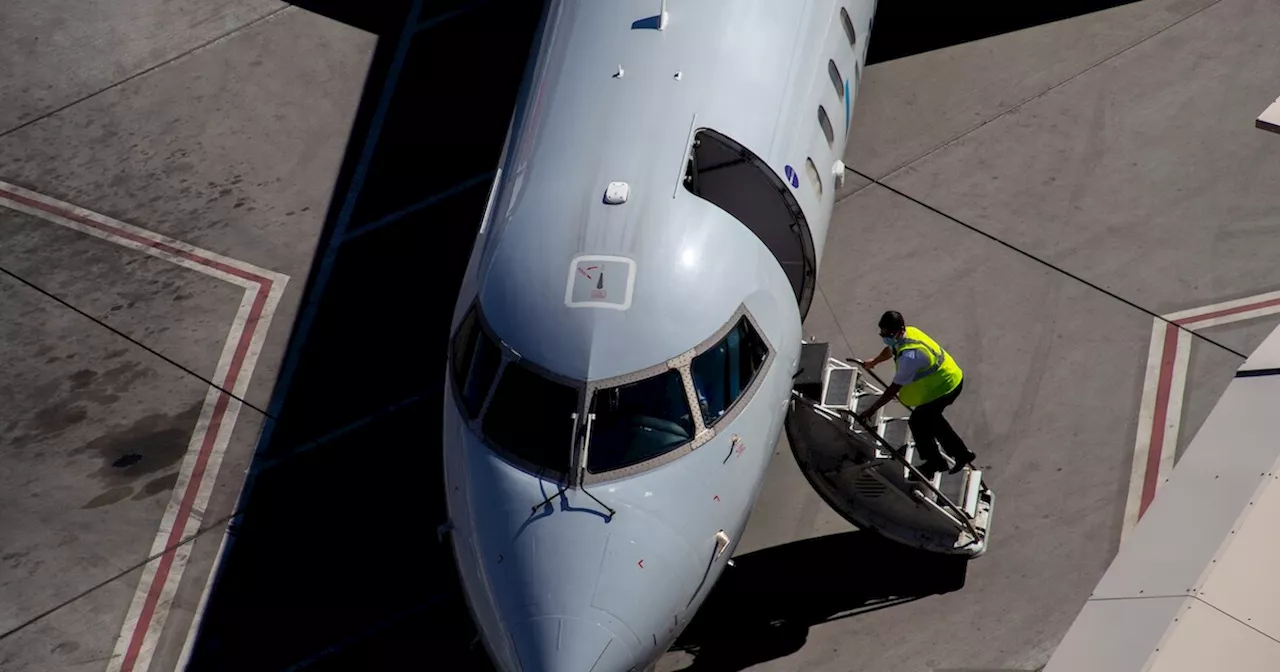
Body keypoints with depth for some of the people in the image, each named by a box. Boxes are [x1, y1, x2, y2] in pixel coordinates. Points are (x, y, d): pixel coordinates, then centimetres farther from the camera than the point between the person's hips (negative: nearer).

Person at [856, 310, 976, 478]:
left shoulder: (909, 355, -35)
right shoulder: (908, 332, -5)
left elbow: (895, 388, -29)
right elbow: (890, 350, 19)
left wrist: (872, 409, -23)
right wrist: (874, 361, 38)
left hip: (945, 387, -10)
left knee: (917, 421, 2)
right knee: (931, 417, 25)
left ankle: (934, 462, 23)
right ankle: (962, 453, 38)